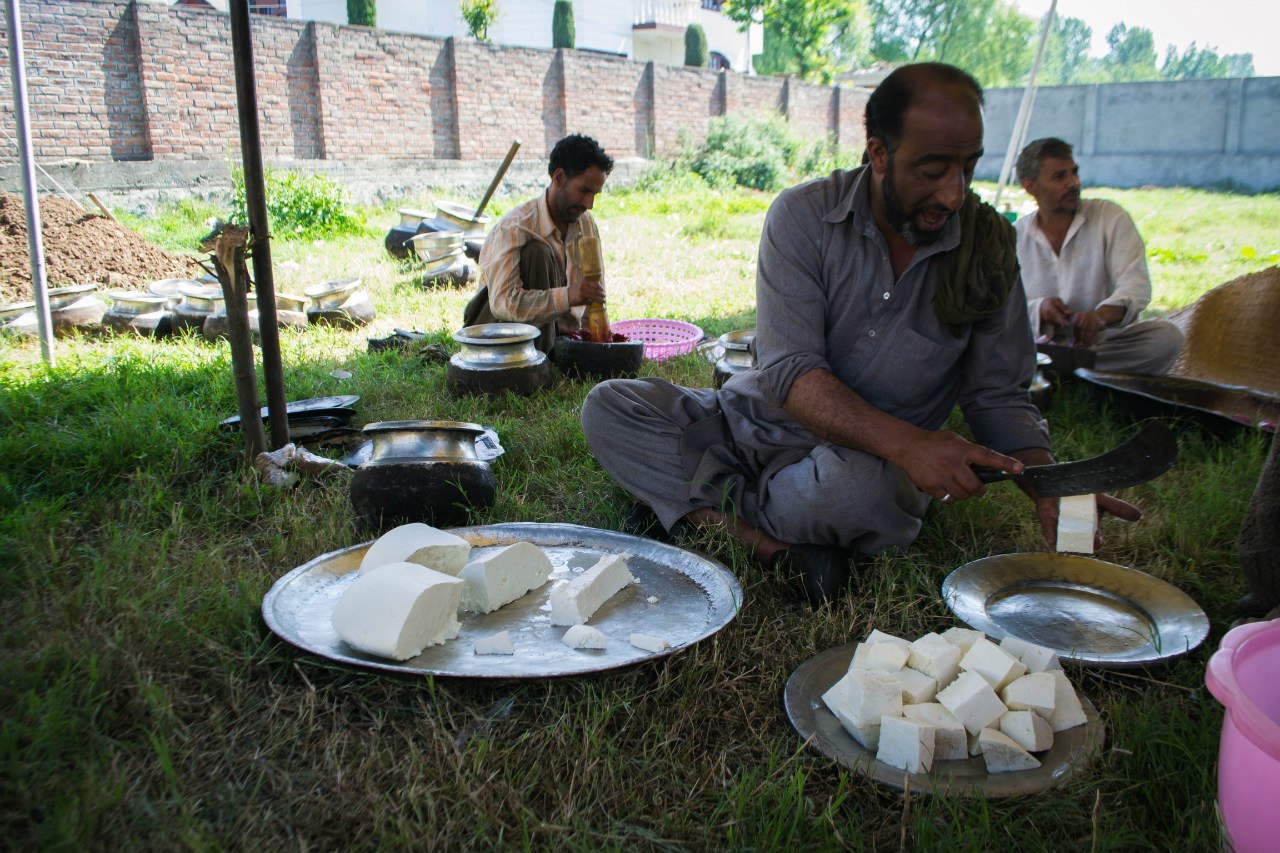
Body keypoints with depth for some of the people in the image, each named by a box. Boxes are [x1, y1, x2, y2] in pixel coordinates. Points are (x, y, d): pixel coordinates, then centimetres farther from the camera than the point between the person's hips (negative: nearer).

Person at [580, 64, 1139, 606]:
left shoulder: (988, 247, -5)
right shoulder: (804, 216, -11)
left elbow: (999, 396, 1)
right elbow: (787, 370, -21)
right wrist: (906, 442, -35)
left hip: (878, 461, -1)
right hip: (762, 421, 1)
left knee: (848, 483, -39)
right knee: (608, 406, -17)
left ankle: (698, 507, -11)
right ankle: (770, 545, -25)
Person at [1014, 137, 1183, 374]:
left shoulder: (1110, 217, 4)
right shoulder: (1014, 238, 7)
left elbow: (1136, 286, -8)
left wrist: (1101, 314, -30)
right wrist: (1039, 309, -20)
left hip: (1108, 340, 1)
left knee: (1167, 336, -31)